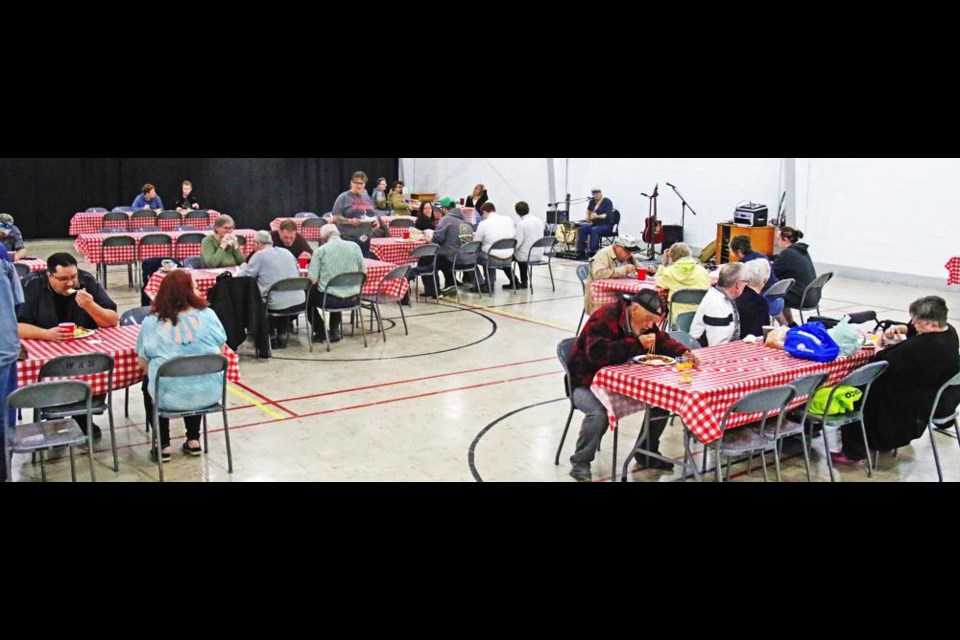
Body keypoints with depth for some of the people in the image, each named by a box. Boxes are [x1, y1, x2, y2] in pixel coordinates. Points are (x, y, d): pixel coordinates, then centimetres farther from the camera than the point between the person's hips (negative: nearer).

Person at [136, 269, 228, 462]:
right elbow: (220, 351, 8)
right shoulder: (208, 315, -4)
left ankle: (163, 446, 28)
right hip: (210, 395, 2)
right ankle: (193, 441, 34)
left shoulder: (151, 323, -8)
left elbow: (142, 364, -1)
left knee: (147, 386, 32)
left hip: (171, 398, -1)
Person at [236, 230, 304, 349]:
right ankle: (282, 335, 35)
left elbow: (244, 277, 0)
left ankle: (271, 337, 28)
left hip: (278, 305, -5)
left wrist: (242, 269, 22)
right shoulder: (287, 252, 11)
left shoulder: (259, 255, -4)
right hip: (299, 302, 5)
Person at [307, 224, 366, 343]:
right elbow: (363, 272, 6)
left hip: (330, 299, -4)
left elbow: (312, 279, -11)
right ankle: (334, 330, 35)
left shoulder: (320, 250, -9)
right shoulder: (355, 246, -1)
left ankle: (321, 332, 28)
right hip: (352, 299, 4)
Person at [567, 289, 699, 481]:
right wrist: (637, 343, -38)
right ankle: (580, 463, -13)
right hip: (587, 383, -8)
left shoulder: (645, 323, 1)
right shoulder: (605, 318, -25)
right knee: (599, 413, -36)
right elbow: (597, 353, -38)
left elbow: (662, 341, 13)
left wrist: (683, 352, -8)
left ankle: (646, 454, 14)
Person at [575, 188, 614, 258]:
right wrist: (588, 217, 16)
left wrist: (597, 216, -34)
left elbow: (607, 215, -23)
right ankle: (581, 251, -15)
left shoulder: (607, 202, -11)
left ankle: (592, 252, -36)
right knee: (582, 228, -16)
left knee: (594, 230, -35)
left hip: (606, 225, -7)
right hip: (595, 224, 7)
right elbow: (589, 209, 32)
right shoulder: (592, 201, 9)